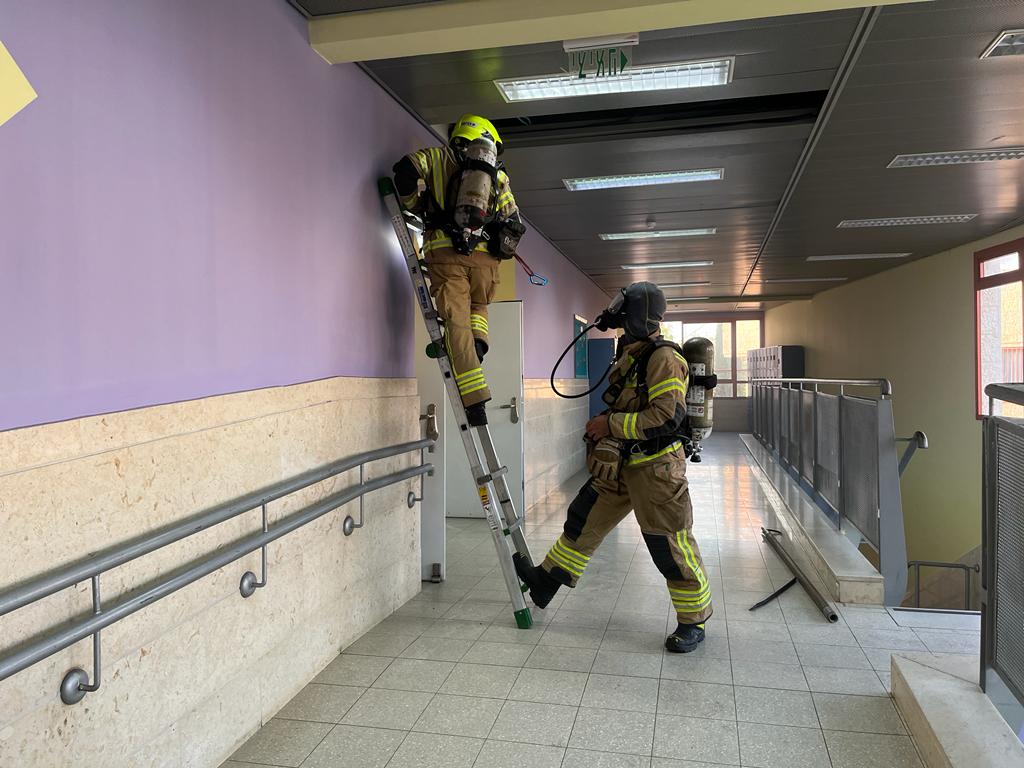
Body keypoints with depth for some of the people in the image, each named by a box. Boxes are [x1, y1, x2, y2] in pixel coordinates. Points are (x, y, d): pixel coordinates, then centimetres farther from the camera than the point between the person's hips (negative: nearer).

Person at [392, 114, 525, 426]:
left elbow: (407, 169, -3)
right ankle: (478, 341, 1)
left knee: (457, 323, -2)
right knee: (478, 305, 31)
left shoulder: (442, 157, 14)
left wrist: (416, 205, 12)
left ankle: (475, 401, -9)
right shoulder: (499, 177, 21)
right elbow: (514, 225, 16)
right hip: (484, 257, 3)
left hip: (446, 252, -3)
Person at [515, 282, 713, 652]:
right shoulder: (632, 356, 12)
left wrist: (612, 424, -22)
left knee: (671, 548, 2)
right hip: (621, 466, 9)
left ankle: (694, 621, 20)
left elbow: (667, 416, -27)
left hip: (655, 469, -9)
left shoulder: (664, 359, -18)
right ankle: (546, 581, 29)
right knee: (583, 521, 15)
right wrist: (604, 426, 12)